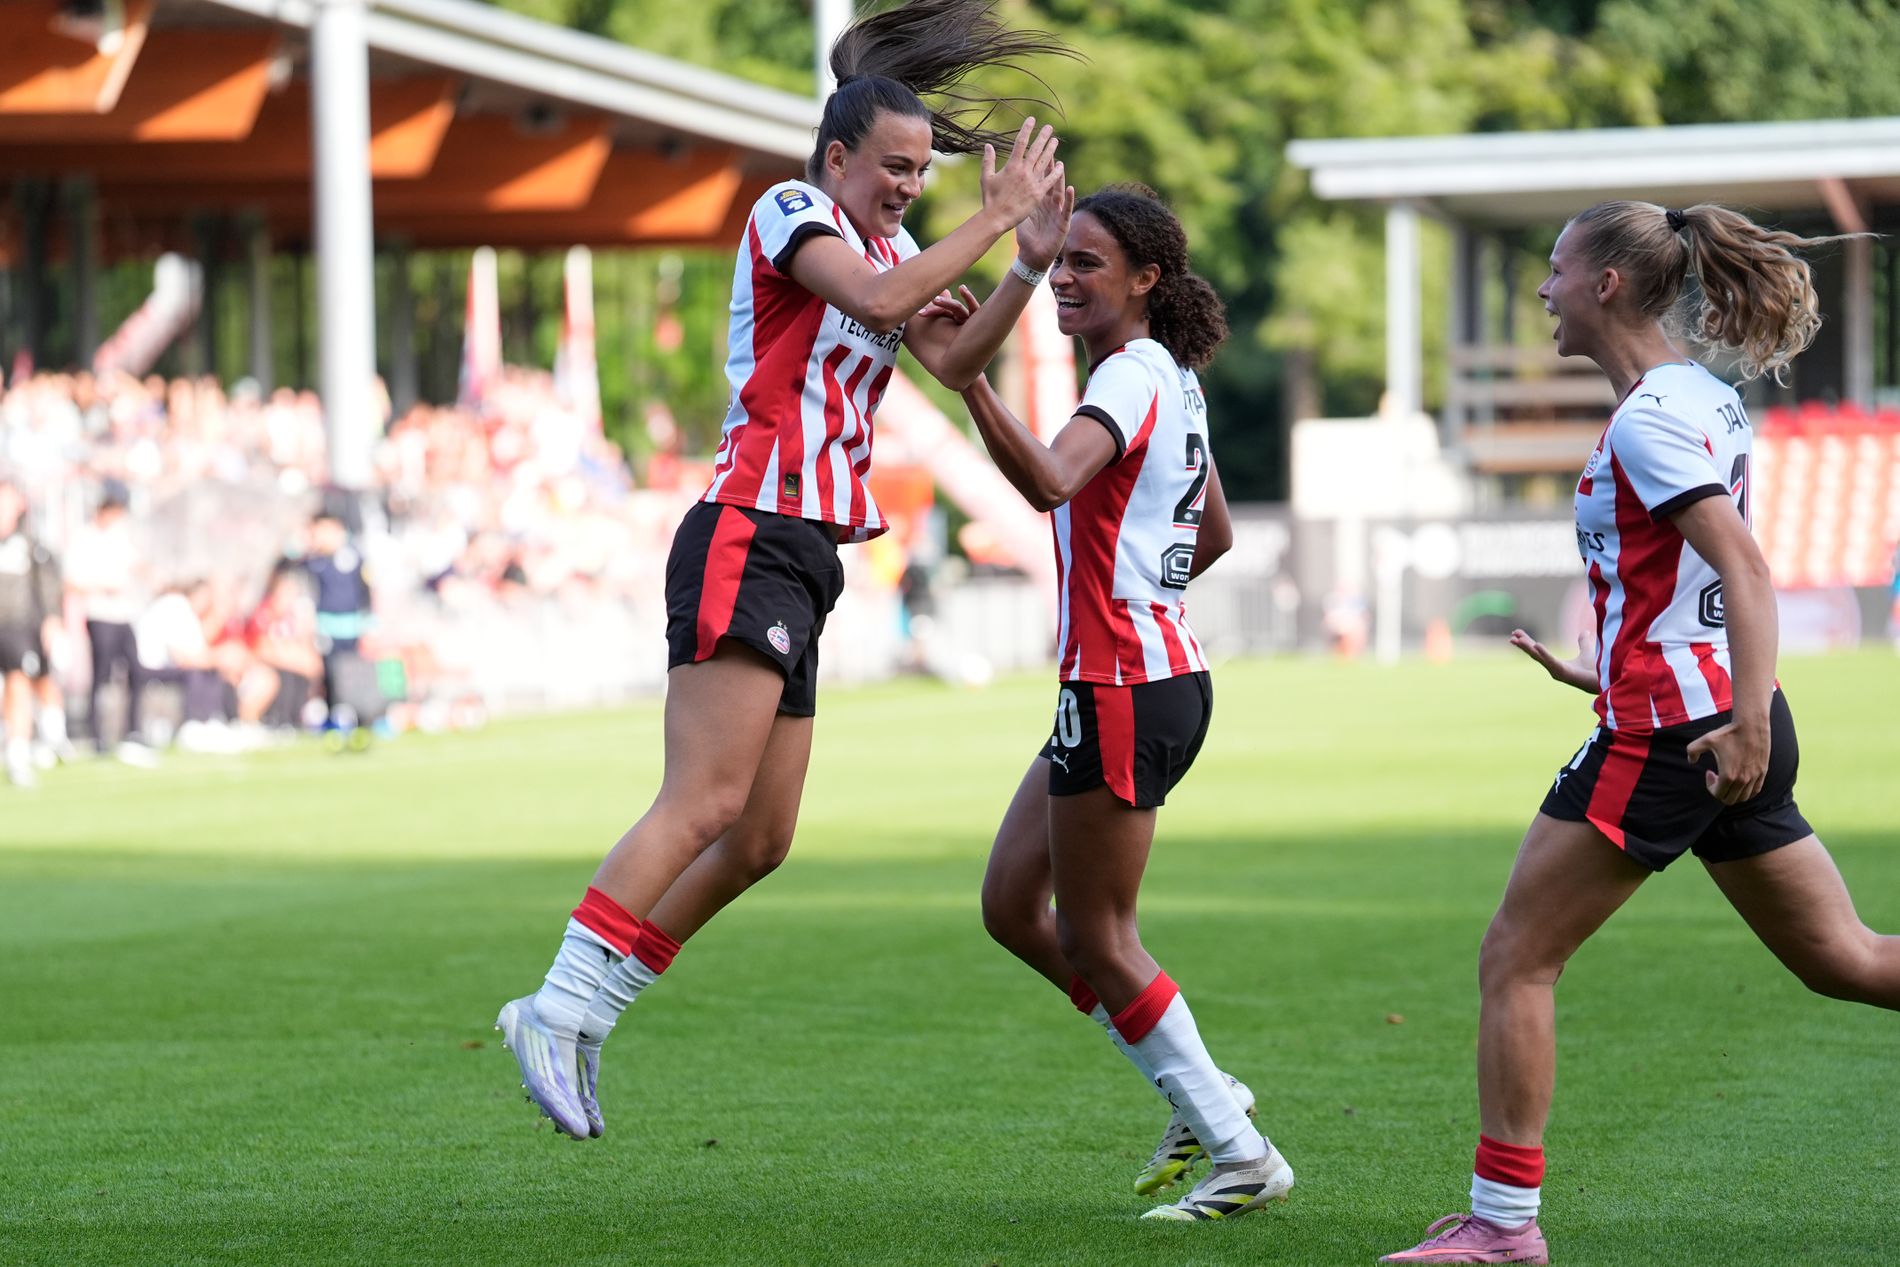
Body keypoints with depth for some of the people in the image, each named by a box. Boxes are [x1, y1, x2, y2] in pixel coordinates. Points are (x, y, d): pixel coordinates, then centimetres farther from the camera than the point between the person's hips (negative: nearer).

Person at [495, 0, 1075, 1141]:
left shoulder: (886, 244, 21)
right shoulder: (791, 212, -4)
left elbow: (952, 360, 13)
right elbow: (879, 301, -21)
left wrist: (1030, 267, 1)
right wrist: (994, 216, -15)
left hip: (800, 570, 9)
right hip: (747, 541, -9)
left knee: (758, 843, 6)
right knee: (706, 805, -20)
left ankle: (579, 1016, 11)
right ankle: (557, 1010, -20)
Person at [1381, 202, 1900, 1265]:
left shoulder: (1646, 421, -14)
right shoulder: (1705, 396, 14)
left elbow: (1744, 565, -25)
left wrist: (1747, 715, -35)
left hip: (1667, 736, -9)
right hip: (1730, 718, 9)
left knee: (1516, 962, -1)